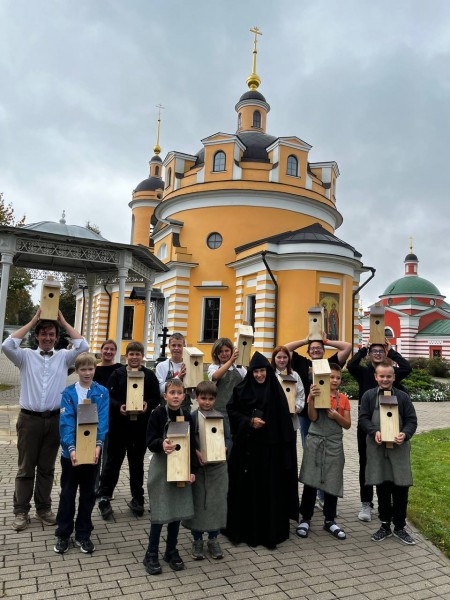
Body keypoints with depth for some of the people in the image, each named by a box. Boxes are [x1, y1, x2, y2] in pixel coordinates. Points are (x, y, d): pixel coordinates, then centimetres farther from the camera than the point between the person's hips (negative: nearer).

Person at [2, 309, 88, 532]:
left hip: (54, 419, 1)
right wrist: (33, 321, -11)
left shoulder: (63, 357, 4)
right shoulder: (26, 356, 1)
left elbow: (83, 346, -10)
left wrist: (63, 321, -5)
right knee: (26, 467, 9)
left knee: (47, 467, 13)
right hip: (29, 419, -1)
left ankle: (44, 508, 26)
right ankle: (21, 510, 22)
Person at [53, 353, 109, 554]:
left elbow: (103, 420, -12)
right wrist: (71, 447, -27)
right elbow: (66, 423, -14)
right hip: (71, 450, -1)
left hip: (92, 450, 1)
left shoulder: (102, 393, -4)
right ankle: (63, 534, 28)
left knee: (88, 493, 13)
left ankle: (83, 534, 28)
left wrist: (98, 445, -27)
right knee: (67, 493, 12)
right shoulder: (68, 393, -6)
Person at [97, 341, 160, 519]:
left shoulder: (149, 375, 3)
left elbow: (156, 398, 2)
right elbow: (108, 396, -2)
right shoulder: (117, 373, 1)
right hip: (119, 423, -1)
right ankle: (104, 497, 18)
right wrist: (118, 406, -19)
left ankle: (137, 498, 25)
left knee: (137, 461, 13)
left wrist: (148, 404, -18)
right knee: (114, 459, 5)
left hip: (141, 424, 1)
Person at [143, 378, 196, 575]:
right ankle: (151, 554, 20)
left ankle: (171, 551, 29)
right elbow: (150, 442, -12)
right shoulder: (158, 414, -11)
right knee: (160, 512, 2)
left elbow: (192, 444, 4)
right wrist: (162, 443, -33)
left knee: (177, 510, 12)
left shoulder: (186, 415, 0)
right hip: (161, 467, -4)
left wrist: (191, 469, -2)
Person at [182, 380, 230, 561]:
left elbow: (227, 438, 4)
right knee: (198, 502, 7)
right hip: (198, 465, -1)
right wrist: (197, 452, -21)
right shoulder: (192, 417, -5)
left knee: (216, 501, 9)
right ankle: (197, 540, 25)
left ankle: (213, 539, 27)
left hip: (218, 466, 2)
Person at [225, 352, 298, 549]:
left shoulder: (276, 391, 0)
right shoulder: (241, 390, 1)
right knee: (246, 488, 5)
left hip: (270, 447, 0)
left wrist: (284, 448, -7)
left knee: (269, 488, 2)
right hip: (247, 446, 0)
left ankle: (269, 532, 16)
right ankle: (245, 530, 19)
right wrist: (249, 421, -14)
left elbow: (284, 420, 0)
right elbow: (232, 412, 2)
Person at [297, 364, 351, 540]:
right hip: (315, 441, -3)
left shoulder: (343, 399, 5)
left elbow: (347, 425, 5)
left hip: (334, 444, 3)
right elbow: (313, 417, -13)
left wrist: (336, 415, -13)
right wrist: (311, 399, -26)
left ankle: (329, 521, 22)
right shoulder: (315, 393, -3)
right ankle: (305, 519, 14)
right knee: (310, 481, 0)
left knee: (332, 483, 7)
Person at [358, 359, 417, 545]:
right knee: (382, 488, 9)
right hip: (377, 449, 0)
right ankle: (385, 525, 25)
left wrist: (405, 434, -17)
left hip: (399, 448, 0)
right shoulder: (368, 396, 1)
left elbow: (412, 420, 2)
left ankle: (399, 527, 21)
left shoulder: (403, 396, 2)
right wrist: (374, 431, -19)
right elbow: (363, 419, -1)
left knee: (401, 489, 3)